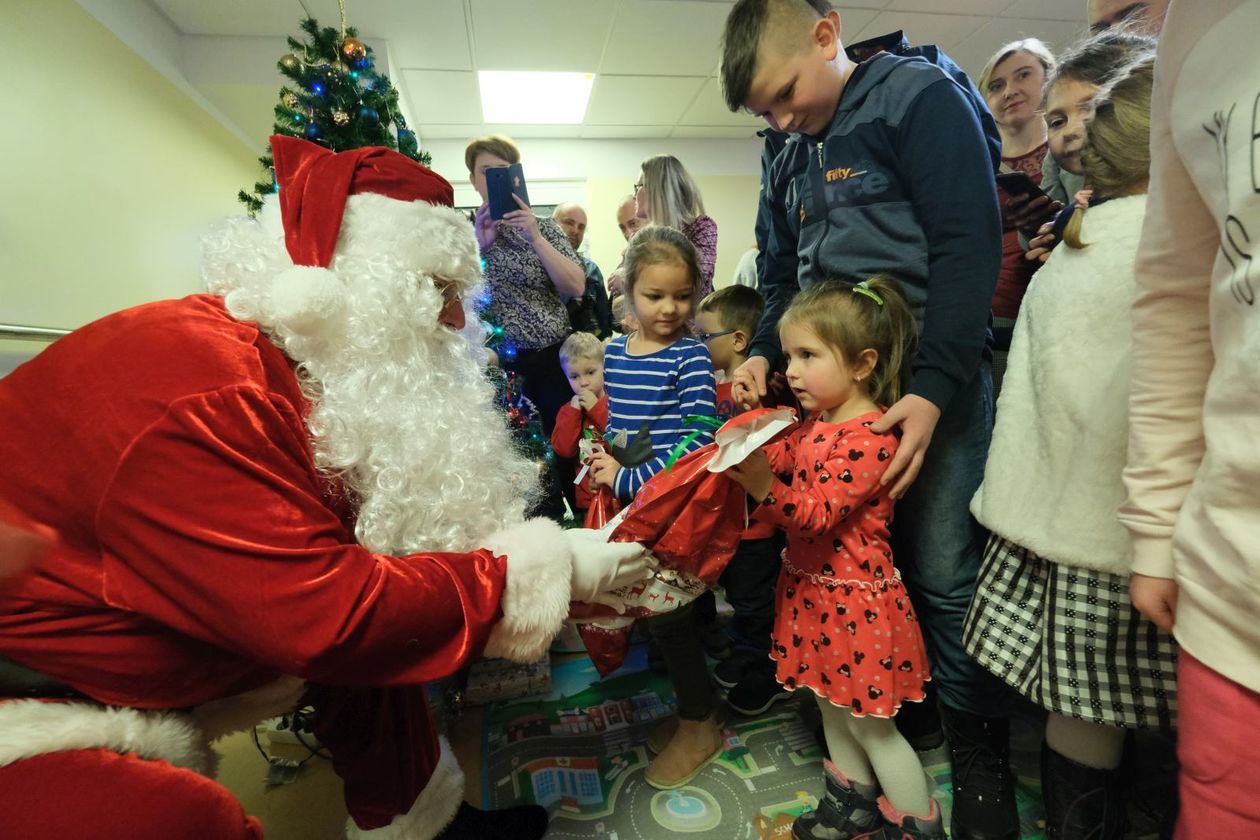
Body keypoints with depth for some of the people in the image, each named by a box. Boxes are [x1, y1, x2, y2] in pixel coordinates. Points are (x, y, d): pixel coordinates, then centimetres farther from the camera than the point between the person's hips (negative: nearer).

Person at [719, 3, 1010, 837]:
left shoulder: (921, 97, -1)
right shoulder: (793, 160, 19)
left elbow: (969, 244, -12)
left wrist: (935, 391, -20)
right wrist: (763, 354, 3)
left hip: (933, 381, -5)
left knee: (942, 575, -3)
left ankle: (980, 752, 21)